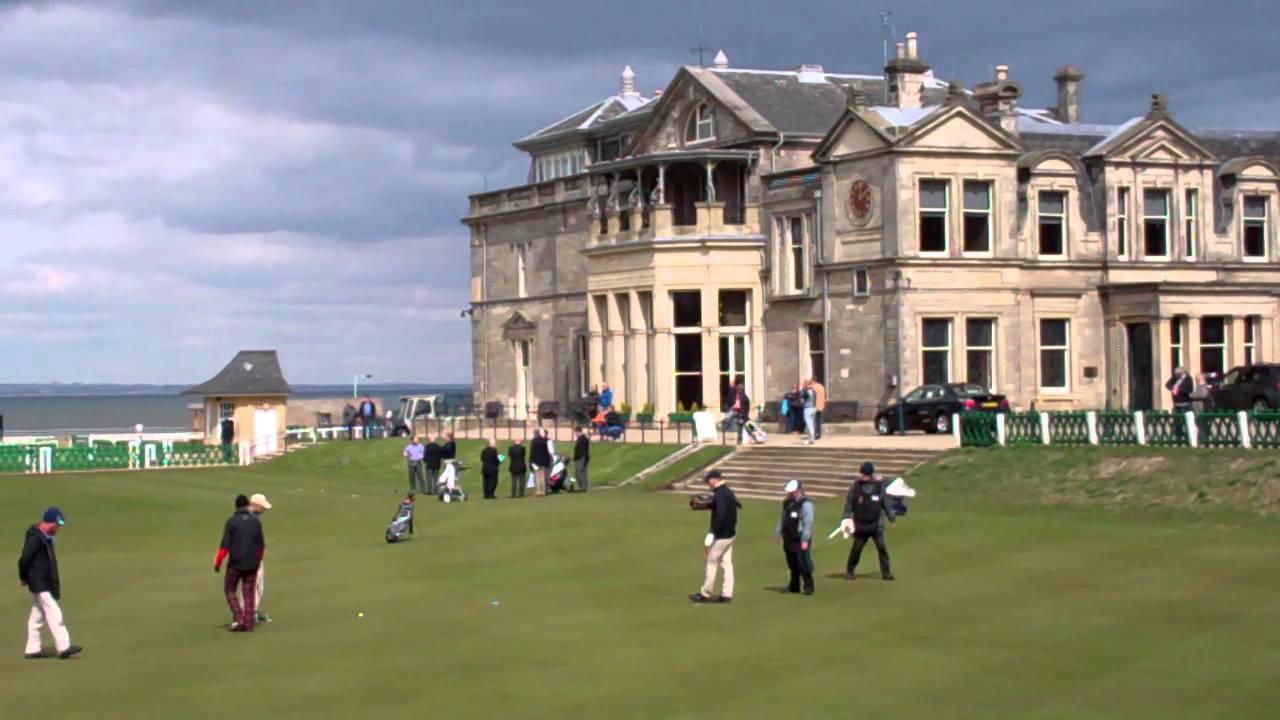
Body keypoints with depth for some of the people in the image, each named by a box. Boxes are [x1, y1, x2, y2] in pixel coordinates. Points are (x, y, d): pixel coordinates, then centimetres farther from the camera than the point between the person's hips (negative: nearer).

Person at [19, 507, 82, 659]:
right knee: (53, 612, -12)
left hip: (45, 582, 10)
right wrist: (24, 578, -8)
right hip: (40, 583, -10)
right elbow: (24, 560, -21)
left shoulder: (46, 537, 11)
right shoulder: (35, 537, -19)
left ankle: (33, 649, 20)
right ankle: (63, 647, -14)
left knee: (37, 615, 13)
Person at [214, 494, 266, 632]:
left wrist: (217, 563, -2)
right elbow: (262, 545, 6)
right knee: (249, 593, 10)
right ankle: (249, 625, 8)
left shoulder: (231, 521, -9)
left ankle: (238, 618, 0)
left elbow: (224, 546, -12)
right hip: (252, 564, 3)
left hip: (235, 563, -3)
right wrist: (258, 560, 22)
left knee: (230, 590, 14)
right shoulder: (256, 521, 1)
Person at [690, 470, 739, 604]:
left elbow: (720, 516, -28)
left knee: (712, 563, 1)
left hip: (721, 536, -9)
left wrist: (712, 533, -27)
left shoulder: (720, 494, -20)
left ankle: (705, 594, 8)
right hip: (730, 534, 9)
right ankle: (727, 594, 11)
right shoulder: (728, 492, 10)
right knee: (726, 563, 10)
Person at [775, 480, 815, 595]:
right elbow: (782, 519, 21)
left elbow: (808, 523, -15)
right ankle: (794, 586, 22)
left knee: (803, 564, -7)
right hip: (789, 538, 8)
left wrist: (805, 540, -19)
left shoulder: (806, 504, -11)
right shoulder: (787, 503, 14)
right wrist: (778, 533, 15)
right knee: (792, 564, 13)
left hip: (800, 539, -8)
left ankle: (808, 586, 3)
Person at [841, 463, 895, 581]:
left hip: (876, 524, 0)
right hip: (860, 525, 0)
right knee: (856, 549, 5)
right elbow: (849, 502, 3)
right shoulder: (857, 485, -2)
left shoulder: (879, 485, -1)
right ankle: (849, 571, 17)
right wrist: (847, 518, -3)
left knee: (882, 547, -3)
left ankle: (886, 572, 5)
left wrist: (891, 518, 10)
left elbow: (886, 503, 7)